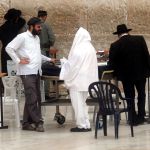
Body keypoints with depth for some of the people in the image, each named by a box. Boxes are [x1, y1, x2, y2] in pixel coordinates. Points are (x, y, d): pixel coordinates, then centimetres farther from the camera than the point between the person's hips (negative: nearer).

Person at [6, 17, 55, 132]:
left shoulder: (37, 38, 20)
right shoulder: (22, 37, -6)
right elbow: (9, 48, -12)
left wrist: (48, 59, 27)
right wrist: (18, 61, -14)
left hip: (36, 72, 9)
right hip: (27, 72, -9)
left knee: (35, 98, 7)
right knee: (32, 98, -12)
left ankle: (27, 123, 12)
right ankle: (38, 122, -12)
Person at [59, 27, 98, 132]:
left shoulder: (78, 50, -17)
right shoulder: (91, 49, 7)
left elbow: (71, 65, -12)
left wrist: (64, 61, 6)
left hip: (77, 80, -8)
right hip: (87, 80, 8)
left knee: (78, 103, -1)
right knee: (82, 103, 16)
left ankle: (82, 125, 1)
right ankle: (86, 124, 16)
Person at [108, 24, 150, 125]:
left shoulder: (115, 46, -11)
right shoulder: (140, 39, -7)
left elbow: (111, 63, -10)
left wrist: (118, 72, 7)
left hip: (126, 75, -2)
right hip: (141, 73, 2)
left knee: (130, 97, 10)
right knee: (141, 94, 19)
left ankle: (134, 119, 10)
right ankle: (141, 116, 15)